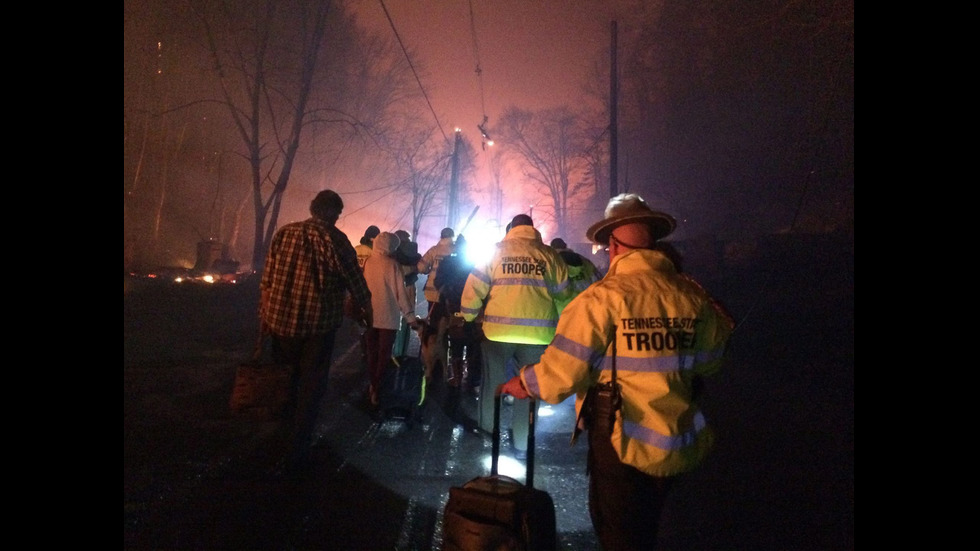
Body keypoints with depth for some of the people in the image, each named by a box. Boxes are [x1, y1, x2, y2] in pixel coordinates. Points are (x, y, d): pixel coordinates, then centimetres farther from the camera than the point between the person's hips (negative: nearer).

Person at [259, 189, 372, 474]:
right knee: (309, 389, 8)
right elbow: (355, 280, -5)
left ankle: (282, 442, 38)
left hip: (280, 321, 5)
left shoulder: (283, 233, 4)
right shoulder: (334, 239, -10)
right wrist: (365, 309, 11)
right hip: (318, 324, -5)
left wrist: (265, 315, 13)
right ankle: (295, 455, 16)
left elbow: (266, 281, 5)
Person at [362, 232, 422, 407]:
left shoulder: (366, 263, -1)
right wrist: (410, 315, -8)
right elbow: (400, 292, -13)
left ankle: (372, 385, 25)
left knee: (372, 352, 17)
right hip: (388, 316, -4)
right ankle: (377, 390, 5)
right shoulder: (392, 265, -13)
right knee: (384, 354, 6)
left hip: (369, 315, 4)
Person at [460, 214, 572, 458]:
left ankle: (487, 431, 31)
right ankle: (522, 444, 19)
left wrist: (468, 316, 14)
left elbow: (474, 287, 0)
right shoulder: (549, 255, 4)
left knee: (493, 381, 18)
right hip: (537, 332, 0)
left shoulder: (496, 251, 2)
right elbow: (564, 292, 10)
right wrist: (558, 320, 27)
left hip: (499, 329, 0)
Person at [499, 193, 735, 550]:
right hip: (678, 447, 5)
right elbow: (710, 360, 8)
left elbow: (561, 373, -20)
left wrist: (523, 384, 0)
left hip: (621, 444, -5)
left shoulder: (602, 298, -22)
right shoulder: (694, 296, -7)